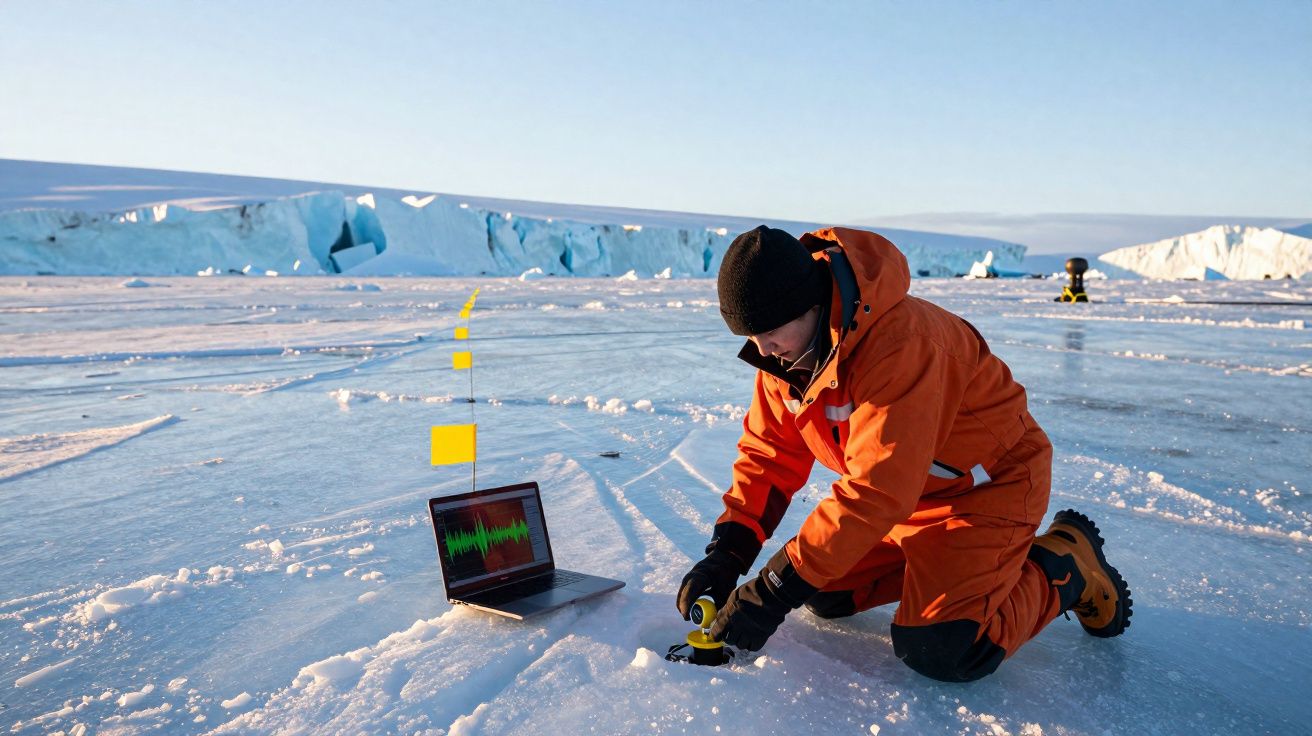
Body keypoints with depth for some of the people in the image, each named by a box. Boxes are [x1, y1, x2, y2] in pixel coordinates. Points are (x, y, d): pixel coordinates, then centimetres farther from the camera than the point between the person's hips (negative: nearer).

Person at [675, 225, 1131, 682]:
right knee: (825, 594, 7)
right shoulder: (785, 347, -9)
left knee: (940, 652, -18)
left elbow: (877, 490, -38)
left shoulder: (900, 342, -35)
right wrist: (727, 554, -17)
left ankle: (1066, 566, 6)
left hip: (987, 483, -8)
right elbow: (769, 454, -4)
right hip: (906, 490, 8)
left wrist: (774, 591, -36)